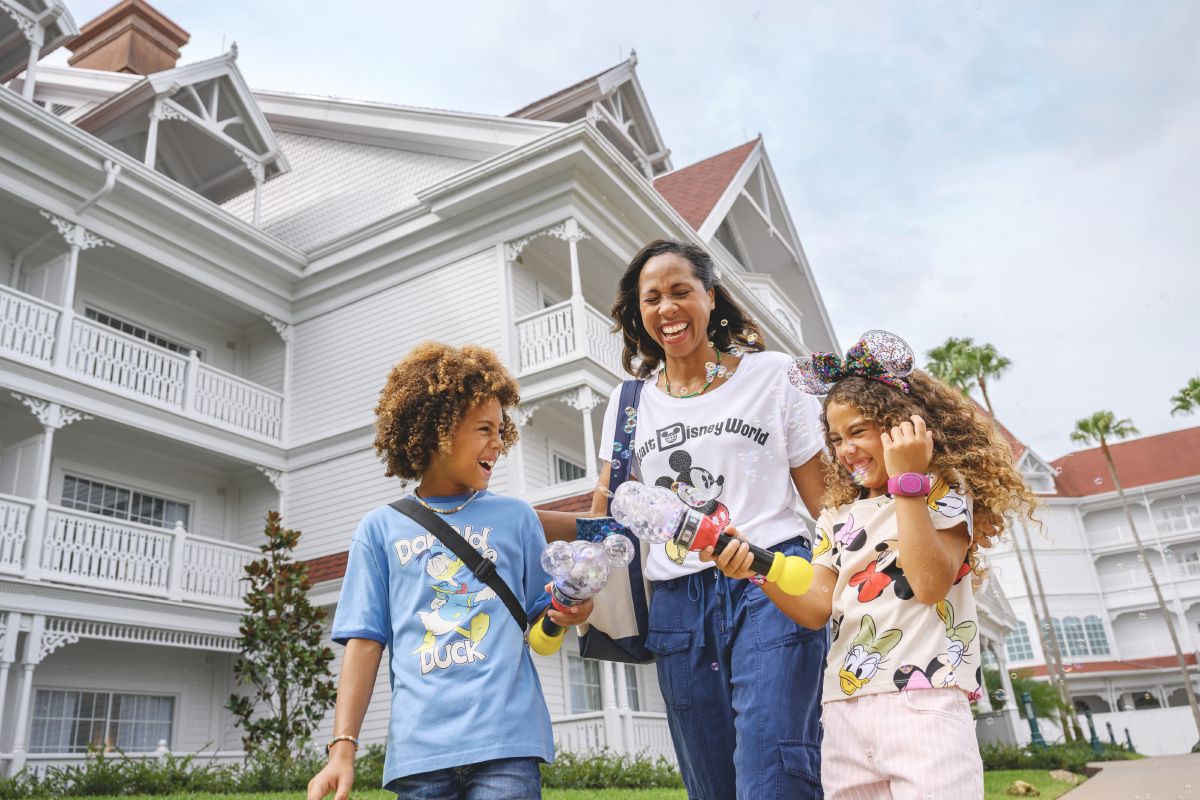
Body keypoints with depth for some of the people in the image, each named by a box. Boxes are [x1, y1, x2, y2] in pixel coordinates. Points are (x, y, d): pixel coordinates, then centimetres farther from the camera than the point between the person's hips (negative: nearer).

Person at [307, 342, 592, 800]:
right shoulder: (381, 529, 10)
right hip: (420, 747, 1)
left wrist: (564, 612, -10)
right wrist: (343, 748, -2)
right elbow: (365, 641, 6)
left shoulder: (516, 518, 10)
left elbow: (540, 623, 13)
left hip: (506, 742, 0)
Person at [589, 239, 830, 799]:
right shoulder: (630, 403, 13)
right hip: (677, 601, 4)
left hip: (770, 586, -3)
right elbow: (605, 515, 10)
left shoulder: (772, 375, 6)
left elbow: (825, 500, 5)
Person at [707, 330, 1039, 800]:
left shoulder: (943, 492, 3)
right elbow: (817, 610, 8)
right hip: (844, 709, 5)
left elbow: (931, 584, -14)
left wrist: (907, 480, -14)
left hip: (924, 703, -5)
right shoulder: (836, 519, 17)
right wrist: (757, 569, -8)